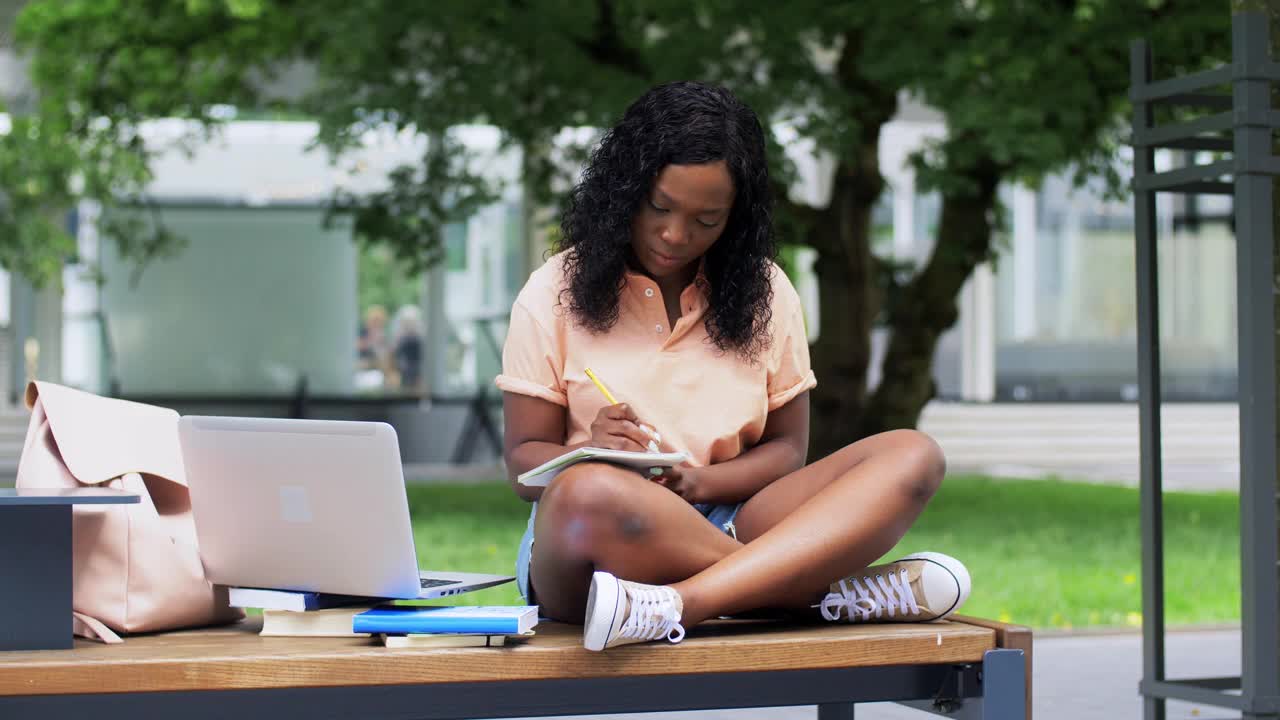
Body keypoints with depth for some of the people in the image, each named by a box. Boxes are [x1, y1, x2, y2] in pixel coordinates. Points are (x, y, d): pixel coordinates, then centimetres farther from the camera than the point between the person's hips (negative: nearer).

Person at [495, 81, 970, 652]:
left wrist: (705, 482, -10)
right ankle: (833, 593, -29)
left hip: (729, 524, 4)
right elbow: (524, 460, 5)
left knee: (912, 457, -20)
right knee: (589, 494, -41)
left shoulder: (766, 294, 13)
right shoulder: (556, 293, 7)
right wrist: (593, 453, -19)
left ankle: (679, 602, -40)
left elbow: (786, 450, 13)